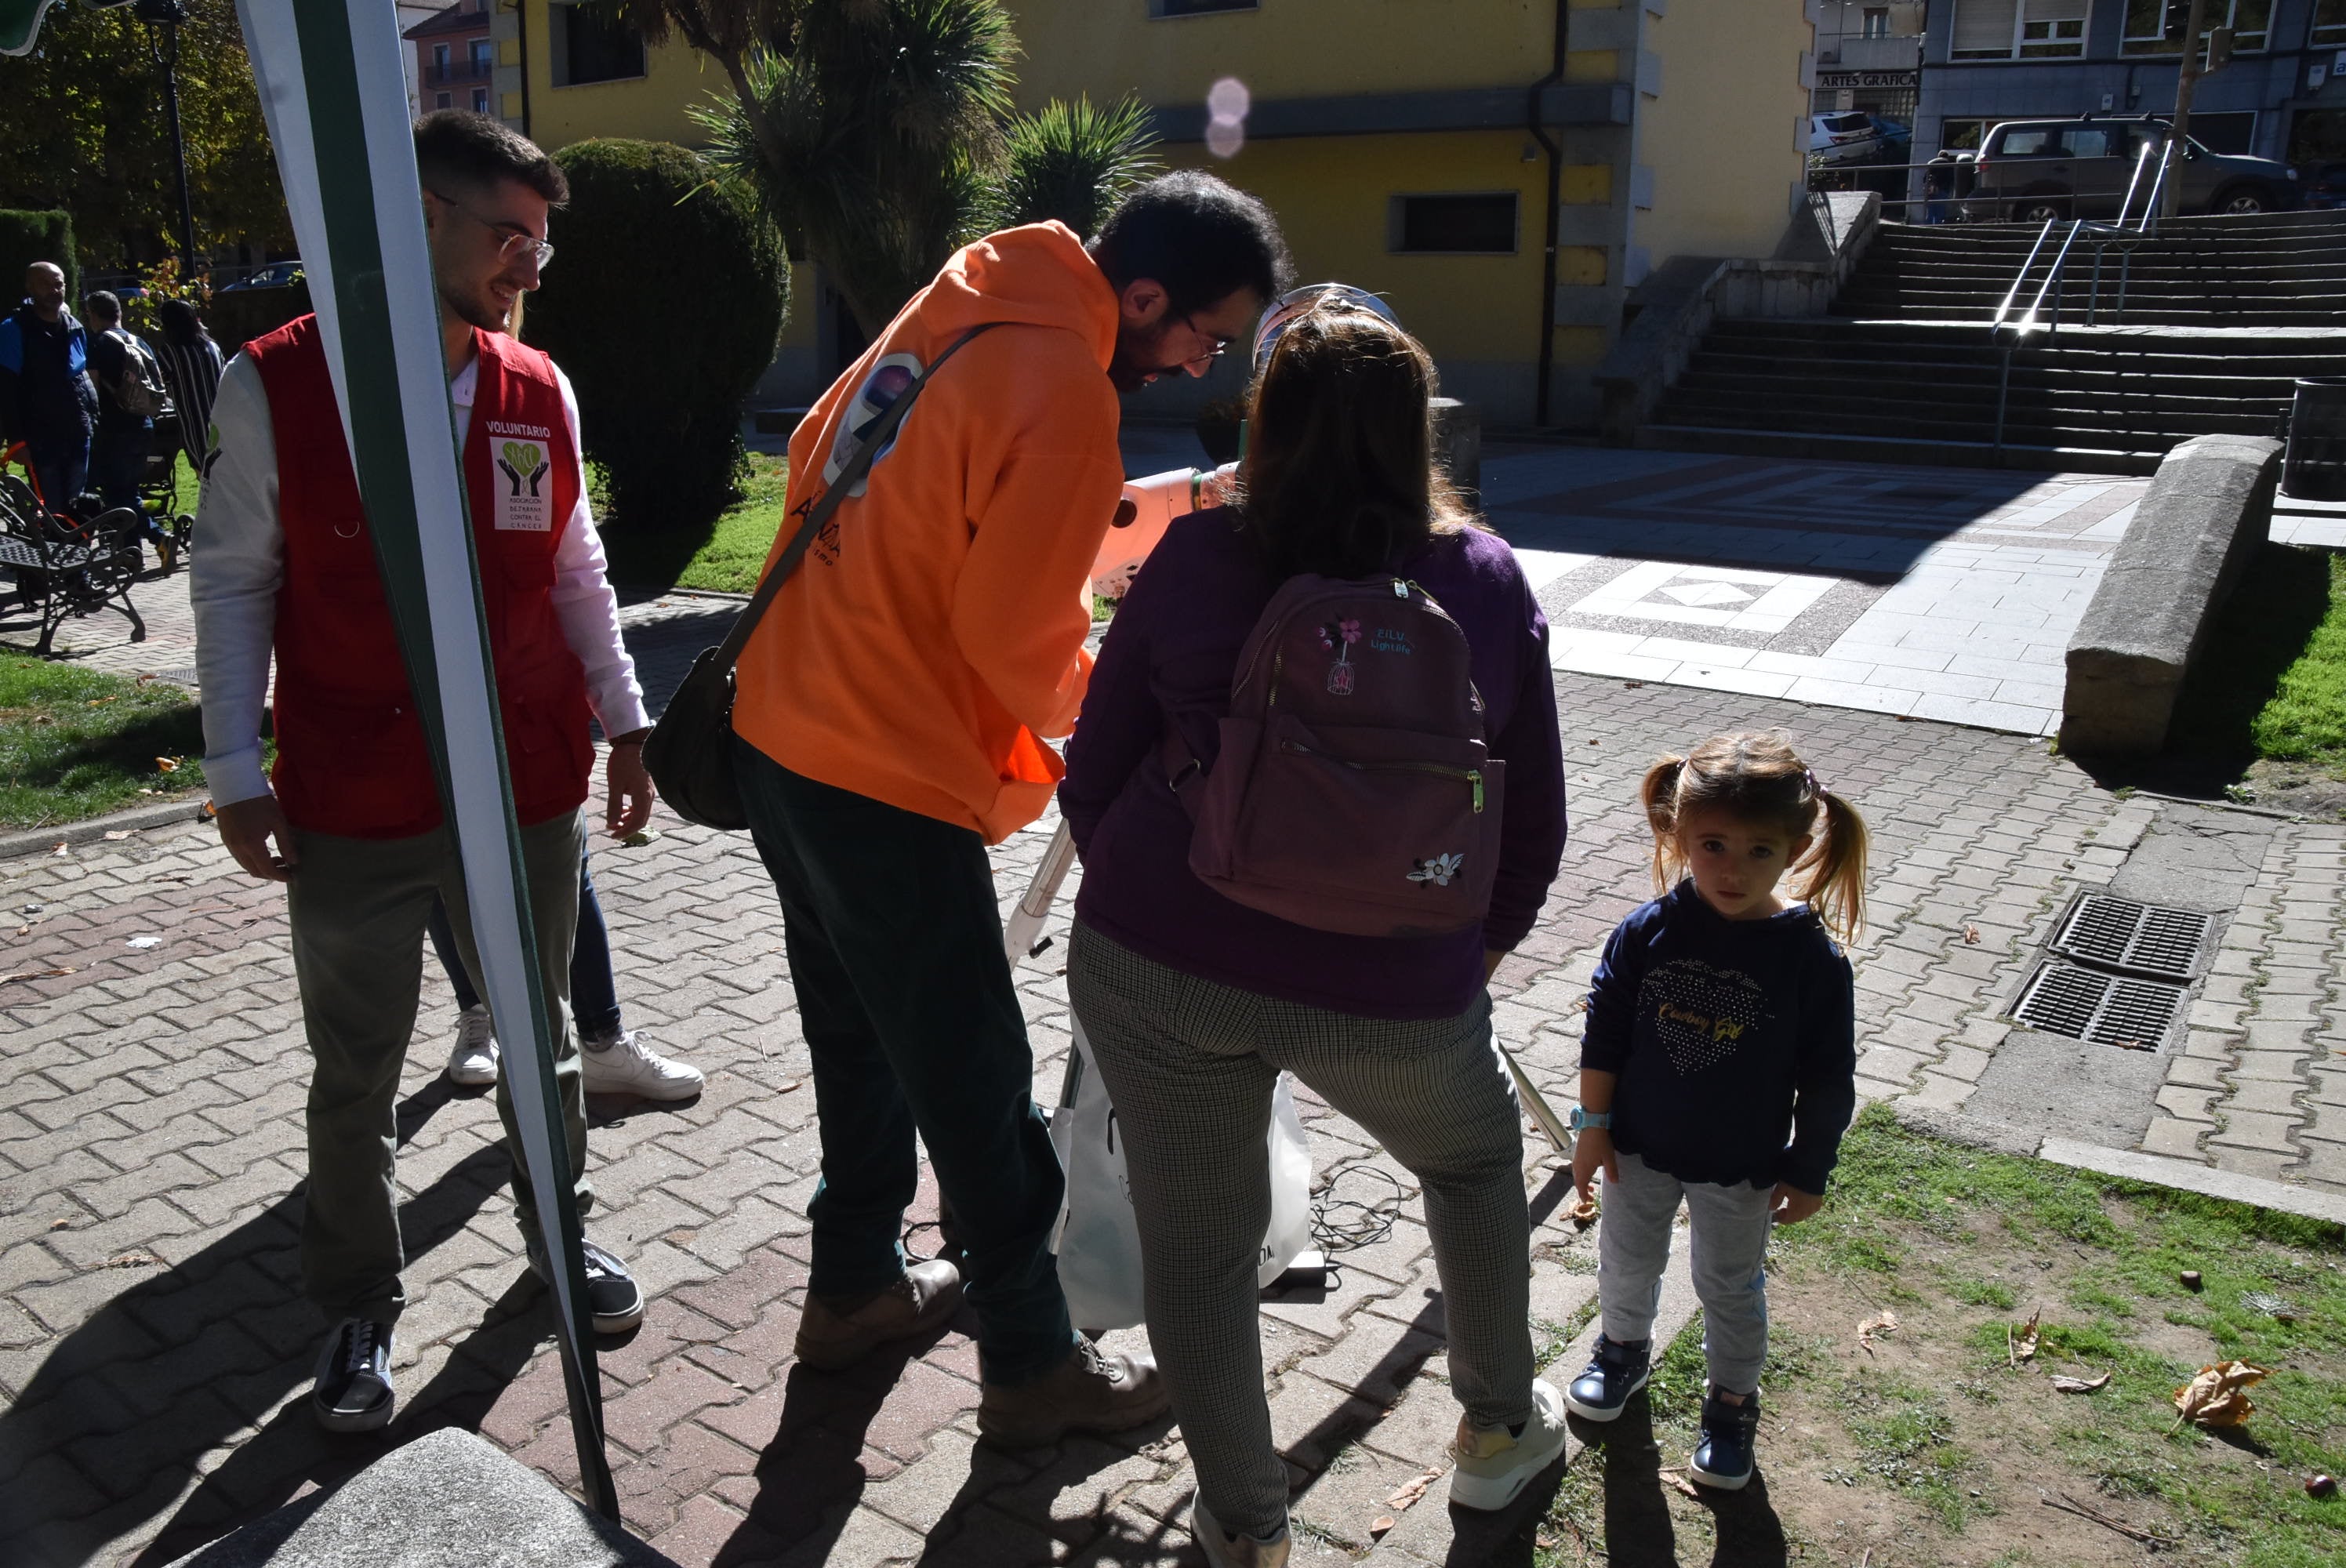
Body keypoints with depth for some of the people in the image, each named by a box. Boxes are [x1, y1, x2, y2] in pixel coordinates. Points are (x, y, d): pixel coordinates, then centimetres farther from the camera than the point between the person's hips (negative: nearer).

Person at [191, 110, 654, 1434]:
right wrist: (237, 773, -5)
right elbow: (233, 585, -3)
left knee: (542, 1037, 17)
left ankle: (561, 1235, 40)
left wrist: (624, 718, 9)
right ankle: (362, 1312, 30)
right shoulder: (275, 385, -7)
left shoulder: (541, 393, 3)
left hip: (530, 790, 3)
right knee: (356, 1080, 10)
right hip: (352, 811, -3)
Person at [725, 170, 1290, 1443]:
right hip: (890, 779, -9)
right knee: (974, 1083, 4)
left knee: (862, 1037, 22)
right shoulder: (1064, 398, -19)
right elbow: (1019, 646, -17)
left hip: (781, 733, 9)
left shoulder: (957, 311, 9)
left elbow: (821, 462, 18)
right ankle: (1033, 1364, 21)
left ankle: (855, 1285, 39)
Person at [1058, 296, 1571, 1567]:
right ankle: (1500, 1427, 47)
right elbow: (1534, 825, 7)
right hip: (1394, 990, 1)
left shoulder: (1190, 565, -1)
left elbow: (1092, 783, 4)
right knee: (1475, 1159, 30)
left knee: (1194, 1247, 18)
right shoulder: (1488, 582, 1)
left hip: (1156, 967, 0)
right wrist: (1477, 949, 24)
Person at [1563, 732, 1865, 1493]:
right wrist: (1594, 1126, -3)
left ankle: (1733, 1403, 41)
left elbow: (1827, 1077, -9)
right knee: (1626, 1262, 22)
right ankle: (1624, 1350, 50)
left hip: (1743, 1168, -2)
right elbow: (1604, 1030, -6)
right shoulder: (1649, 931, -16)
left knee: (1731, 1289, 17)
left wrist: (1809, 1171, -5)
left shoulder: (1811, 956, -19)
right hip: (1640, 1147, 2)